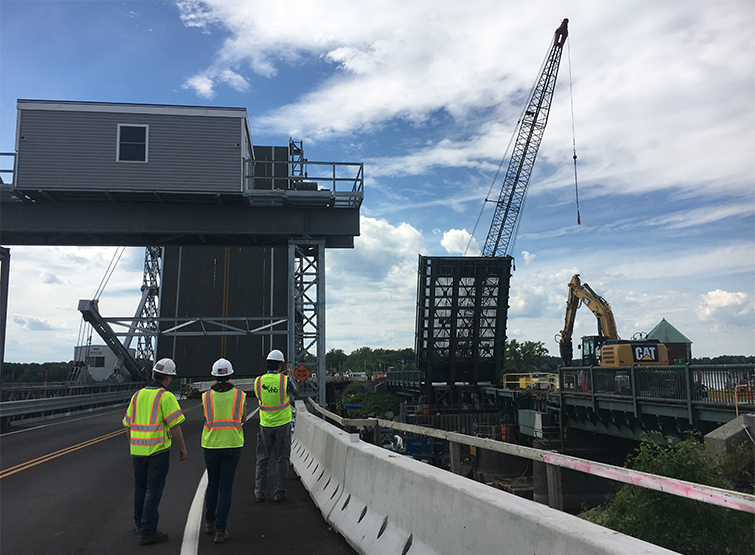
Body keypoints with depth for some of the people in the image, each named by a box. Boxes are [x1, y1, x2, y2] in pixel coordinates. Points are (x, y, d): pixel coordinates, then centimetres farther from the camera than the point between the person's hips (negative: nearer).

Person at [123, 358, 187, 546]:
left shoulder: (137, 395, 7)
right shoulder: (166, 397, -13)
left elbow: (129, 425, 14)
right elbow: (174, 424, -17)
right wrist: (182, 447, -7)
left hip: (138, 450, 6)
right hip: (158, 450, -6)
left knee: (141, 487, 21)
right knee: (154, 489, 0)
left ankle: (139, 522, 37)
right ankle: (147, 532, 1)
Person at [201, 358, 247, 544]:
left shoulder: (206, 396, -3)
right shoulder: (240, 395, -4)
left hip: (211, 445, 1)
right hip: (233, 445, -1)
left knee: (212, 484, 20)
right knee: (225, 488, 3)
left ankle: (210, 522, 32)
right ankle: (220, 530, 3)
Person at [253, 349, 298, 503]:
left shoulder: (258, 381, -6)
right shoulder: (285, 380, -13)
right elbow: (296, 392, 6)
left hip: (265, 425, 2)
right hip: (282, 423, -2)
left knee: (262, 460, 12)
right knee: (282, 459, 8)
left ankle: (260, 492, 13)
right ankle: (279, 493, 9)